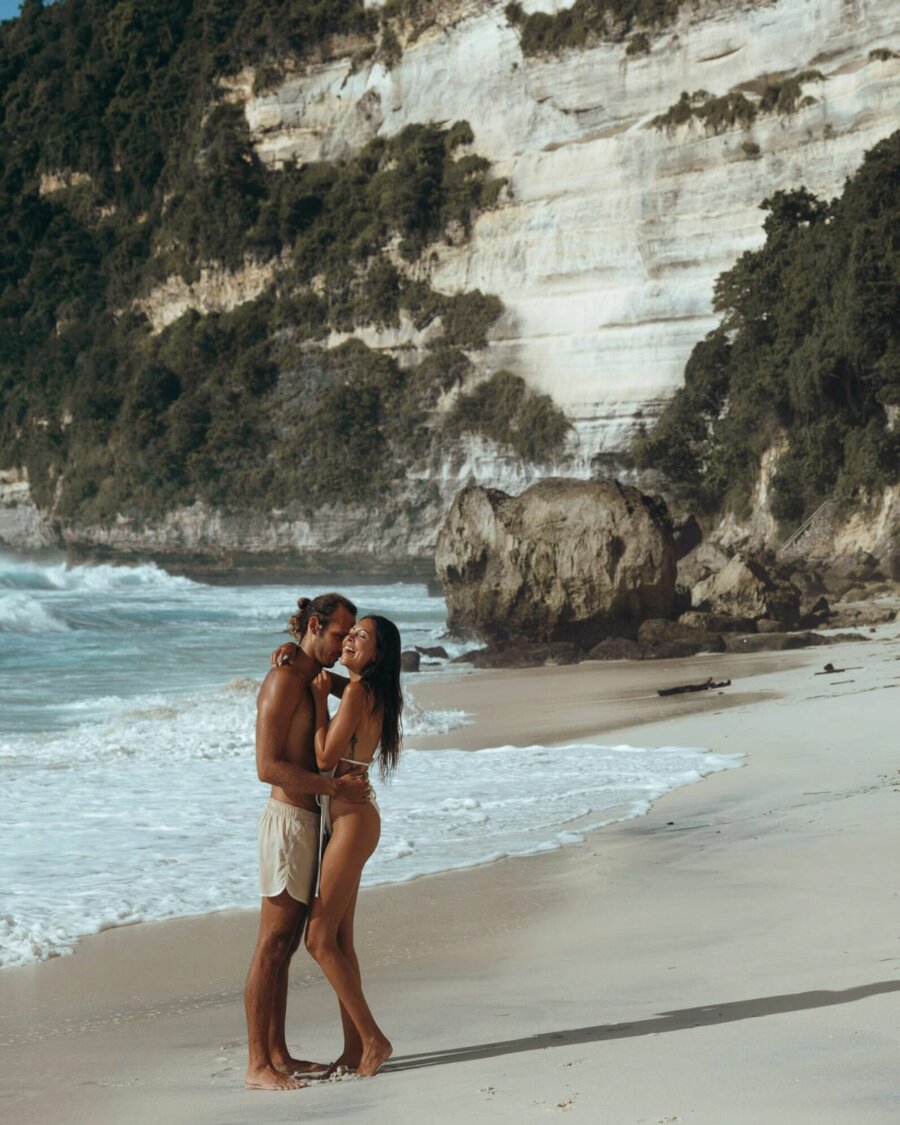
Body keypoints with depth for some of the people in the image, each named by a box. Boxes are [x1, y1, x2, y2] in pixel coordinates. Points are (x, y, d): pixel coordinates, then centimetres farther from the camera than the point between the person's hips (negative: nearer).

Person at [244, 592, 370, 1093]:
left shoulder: (315, 679, 15)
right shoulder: (284, 680, -14)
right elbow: (268, 766, -20)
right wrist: (334, 786, -21)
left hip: (309, 821, 10)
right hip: (289, 820, -10)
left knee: (287, 943, 12)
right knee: (272, 944, -7)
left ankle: (278, 1054, 18)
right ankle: (258, 1065, -5)